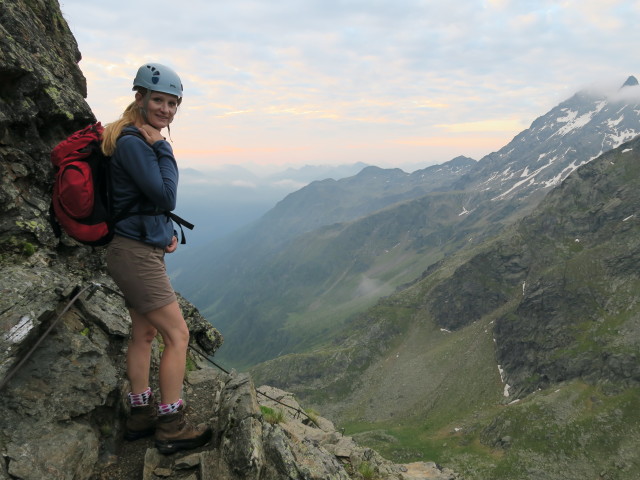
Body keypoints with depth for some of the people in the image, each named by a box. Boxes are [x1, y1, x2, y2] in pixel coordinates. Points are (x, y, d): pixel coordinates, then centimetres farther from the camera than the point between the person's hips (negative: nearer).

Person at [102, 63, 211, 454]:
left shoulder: (144, 140, 14)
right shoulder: (132, 142, -16)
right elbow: (166, 196, -20)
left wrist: (166, 232, 8)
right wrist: (164, 149, -14)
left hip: (143, 249, 10)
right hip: (137, 251, -10)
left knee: (145, 333, 15)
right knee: (178, 334, -5)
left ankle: (141, 416, 28)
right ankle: (171, 428, 7)